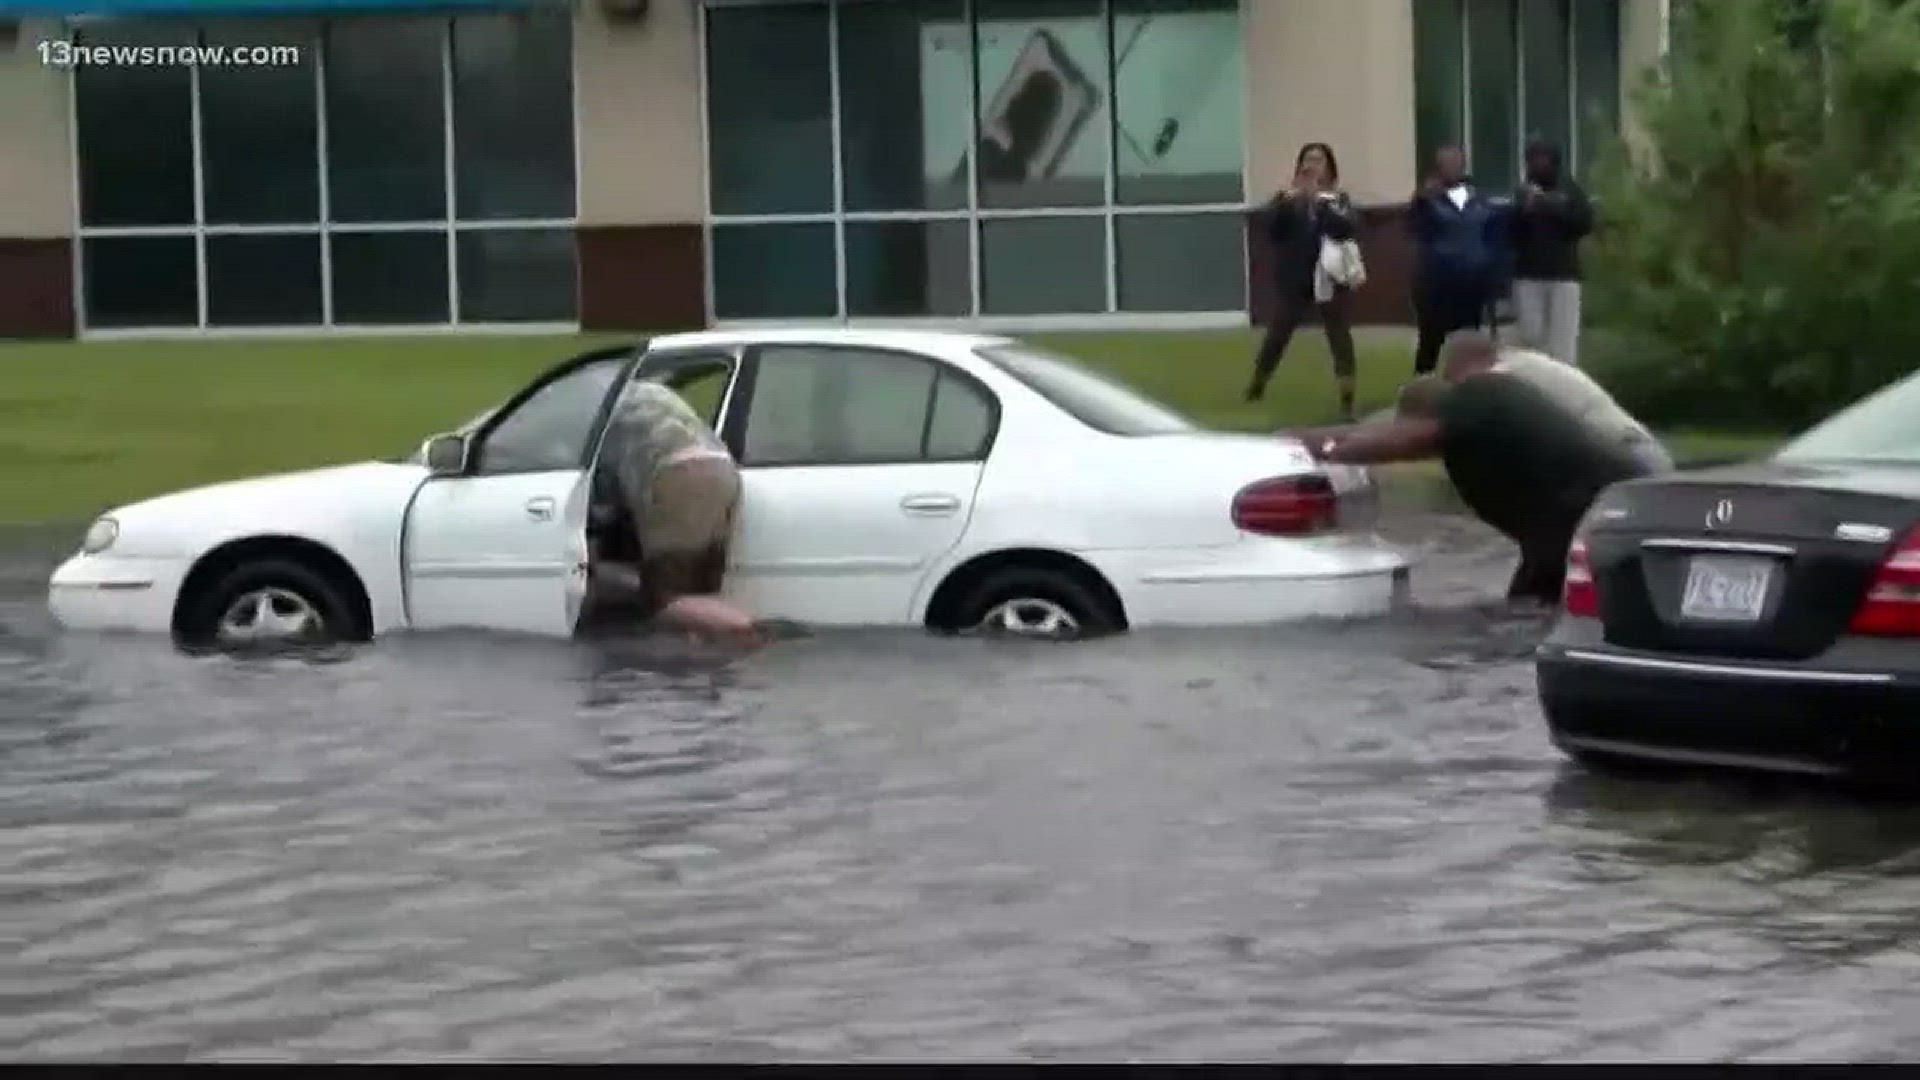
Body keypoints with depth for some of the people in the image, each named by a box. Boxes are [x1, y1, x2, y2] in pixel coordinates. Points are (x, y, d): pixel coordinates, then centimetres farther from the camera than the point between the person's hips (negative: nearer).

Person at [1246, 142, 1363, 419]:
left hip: (1331, 280, -1)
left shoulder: (1339, 199, 1)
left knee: (1340, 338, -3)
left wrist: (1318, 202, -25)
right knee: (1276, 336, 9)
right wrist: (1285, 201, -25)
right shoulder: (1287, 198, 4)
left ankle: (1347, 400, -2)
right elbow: (1264, 223, -10)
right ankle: (1255, 389, 26)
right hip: (1294, 281, 1)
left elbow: (1345, 229, -17)